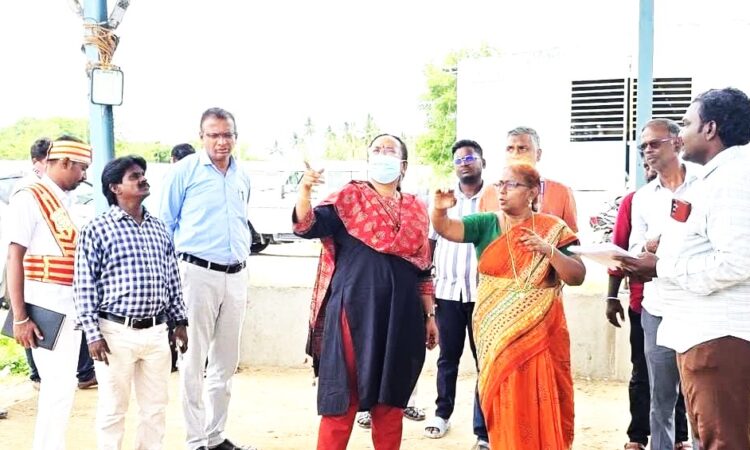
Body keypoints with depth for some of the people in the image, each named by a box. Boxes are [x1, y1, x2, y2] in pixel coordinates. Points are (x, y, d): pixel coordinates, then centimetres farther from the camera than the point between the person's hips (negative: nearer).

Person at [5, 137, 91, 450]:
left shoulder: (66, 201, 13)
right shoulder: (30, 198, -9)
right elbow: (14, 257, -13)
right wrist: (19, 318, -18)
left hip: (71, 306, 8)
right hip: (46, 308, -8)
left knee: (60, 385, 13)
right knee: (59, 387, -7)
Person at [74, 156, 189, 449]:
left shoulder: (158, 228, 10)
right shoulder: (97, 230, -6)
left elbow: (172, 279, 16)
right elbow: (84, 286, -7)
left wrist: (179, 321, 14)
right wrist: (93, 333, -11)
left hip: (156, 332, 5)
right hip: (116, 332, -5)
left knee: (156, 406, 13)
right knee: (113, 409, 6)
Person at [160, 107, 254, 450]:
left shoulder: (242, 177, 12)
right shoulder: (184, 171, -4)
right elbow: (165, 225, -1)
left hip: (236, 276, 6)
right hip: (198, 273, -6)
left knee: (226, 361, 12)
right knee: (194, 361, 0)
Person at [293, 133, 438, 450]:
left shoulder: (416, 208, 13)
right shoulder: (349, 197, 3)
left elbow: (423, 268, 16)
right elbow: (308, 226, -11)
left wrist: (430, 314, 13)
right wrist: (305, 190, -29)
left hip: (402, 314, 4)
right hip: (356, 309, -4)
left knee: (391, 398, 13)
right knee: (343, 397, -1)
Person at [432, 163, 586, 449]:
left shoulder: (552, 229, 1)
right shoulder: (486, 224, 2)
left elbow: (577, 277, -3)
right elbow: (446, 228, -14)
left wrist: (549, 251, -18)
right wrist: (439, 210, -35)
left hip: (540, 332, -1)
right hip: (497, 332, 1)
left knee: (540, 402, 1)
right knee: (504, 403, 5)